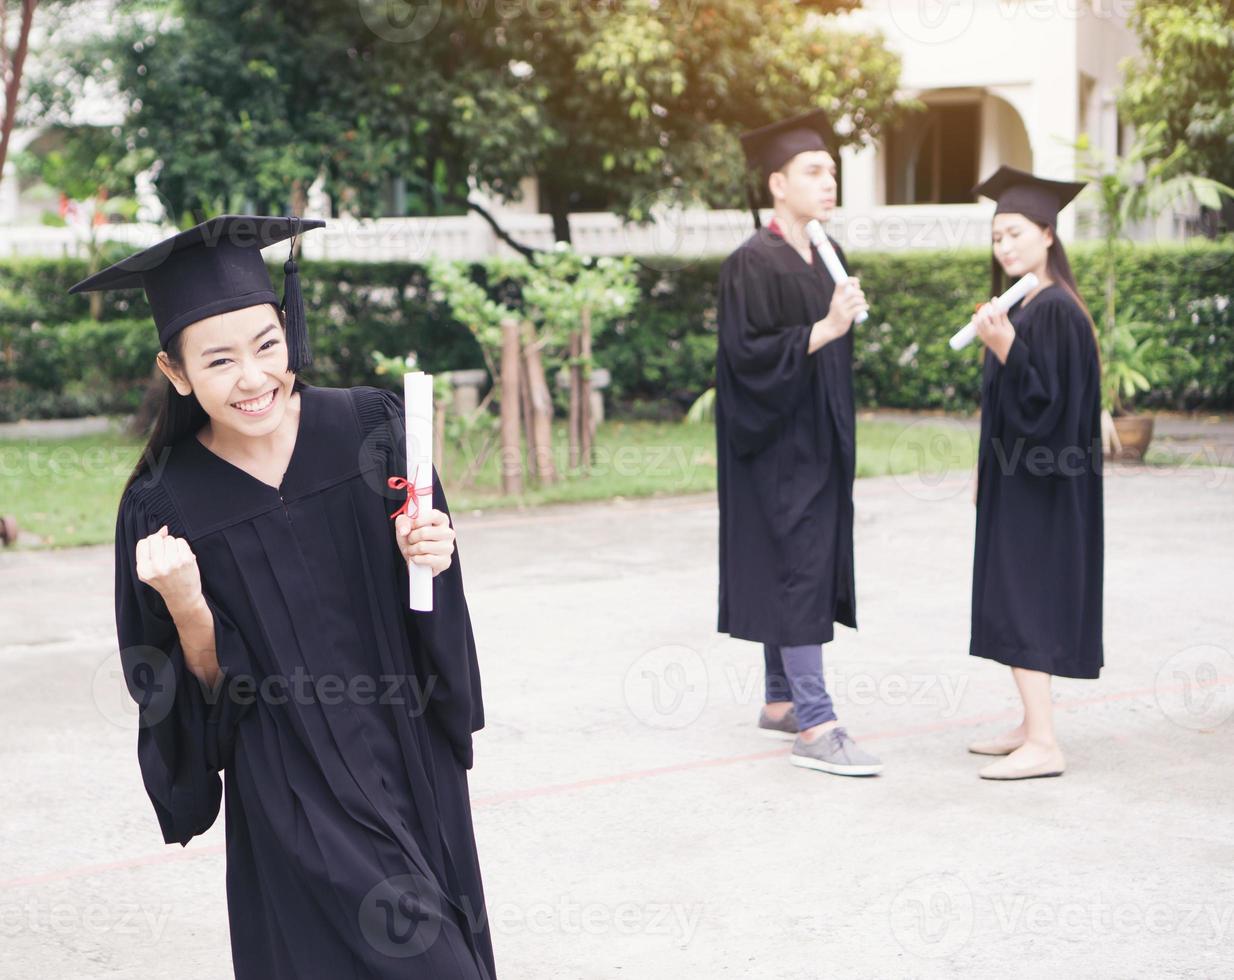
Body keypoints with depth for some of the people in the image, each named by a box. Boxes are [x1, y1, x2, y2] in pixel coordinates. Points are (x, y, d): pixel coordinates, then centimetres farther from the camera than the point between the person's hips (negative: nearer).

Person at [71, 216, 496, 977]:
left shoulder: (373, 429, -7)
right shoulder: (166, 505, -10)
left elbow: (432, 602, 4)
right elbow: (213, 688, -6)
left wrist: (430, 557, -17)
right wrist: (186, 606, -23)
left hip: (413, 757, 3)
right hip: (294, 792, -3)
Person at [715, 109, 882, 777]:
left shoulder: (818, 262, 13)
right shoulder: (753, 264, -13)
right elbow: (746, 352, -21)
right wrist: (825, 329, -27)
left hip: (815, 443, 9)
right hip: (779, 446, -9)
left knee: (790, 572, 13)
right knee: (799, 569, -11)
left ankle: (780, 700, 23)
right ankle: (814, 727, -11)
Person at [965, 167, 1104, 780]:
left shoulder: (1055, 311, -17)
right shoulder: (1026, 307, 13)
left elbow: (1045, 402, -22)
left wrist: (1004, 350, -32)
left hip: (1037, 488, -10)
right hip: (1019, 482, 10)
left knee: (1022, 610, -11)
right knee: (1022, 610, 13)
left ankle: (1043, 746, -10)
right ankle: (1033, 726, 21)